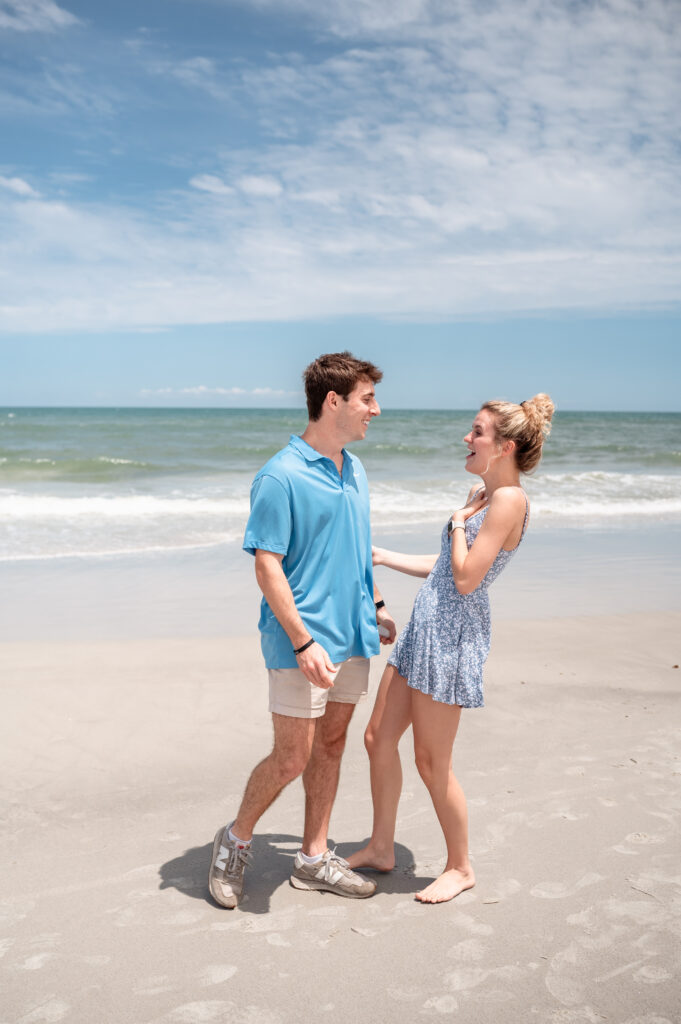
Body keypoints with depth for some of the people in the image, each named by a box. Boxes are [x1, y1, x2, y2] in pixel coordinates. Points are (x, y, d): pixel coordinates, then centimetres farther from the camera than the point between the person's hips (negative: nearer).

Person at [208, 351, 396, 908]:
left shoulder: (354, 469, 10)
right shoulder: (281, 477, -15)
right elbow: (267, 566, -18)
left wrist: (376, 607, 21)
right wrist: (303, 642, -22)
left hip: (351, 635, 8)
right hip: (303, 642, -8)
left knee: (331, 743, 14)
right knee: (292, 758, -1)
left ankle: (314, 858, 29)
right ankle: (236, 840, 25)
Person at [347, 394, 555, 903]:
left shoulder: (509, 499, -16)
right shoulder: (486, 496, 14)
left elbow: (465, 579, -21)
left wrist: (460, 520, -10)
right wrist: (381, 556, 23)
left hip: (453, 636, -10)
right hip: (426, 629, 10)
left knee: (432, 762, 2)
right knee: (379, 737, 14)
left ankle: (460, 866, 23)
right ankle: (381, 848, 30)